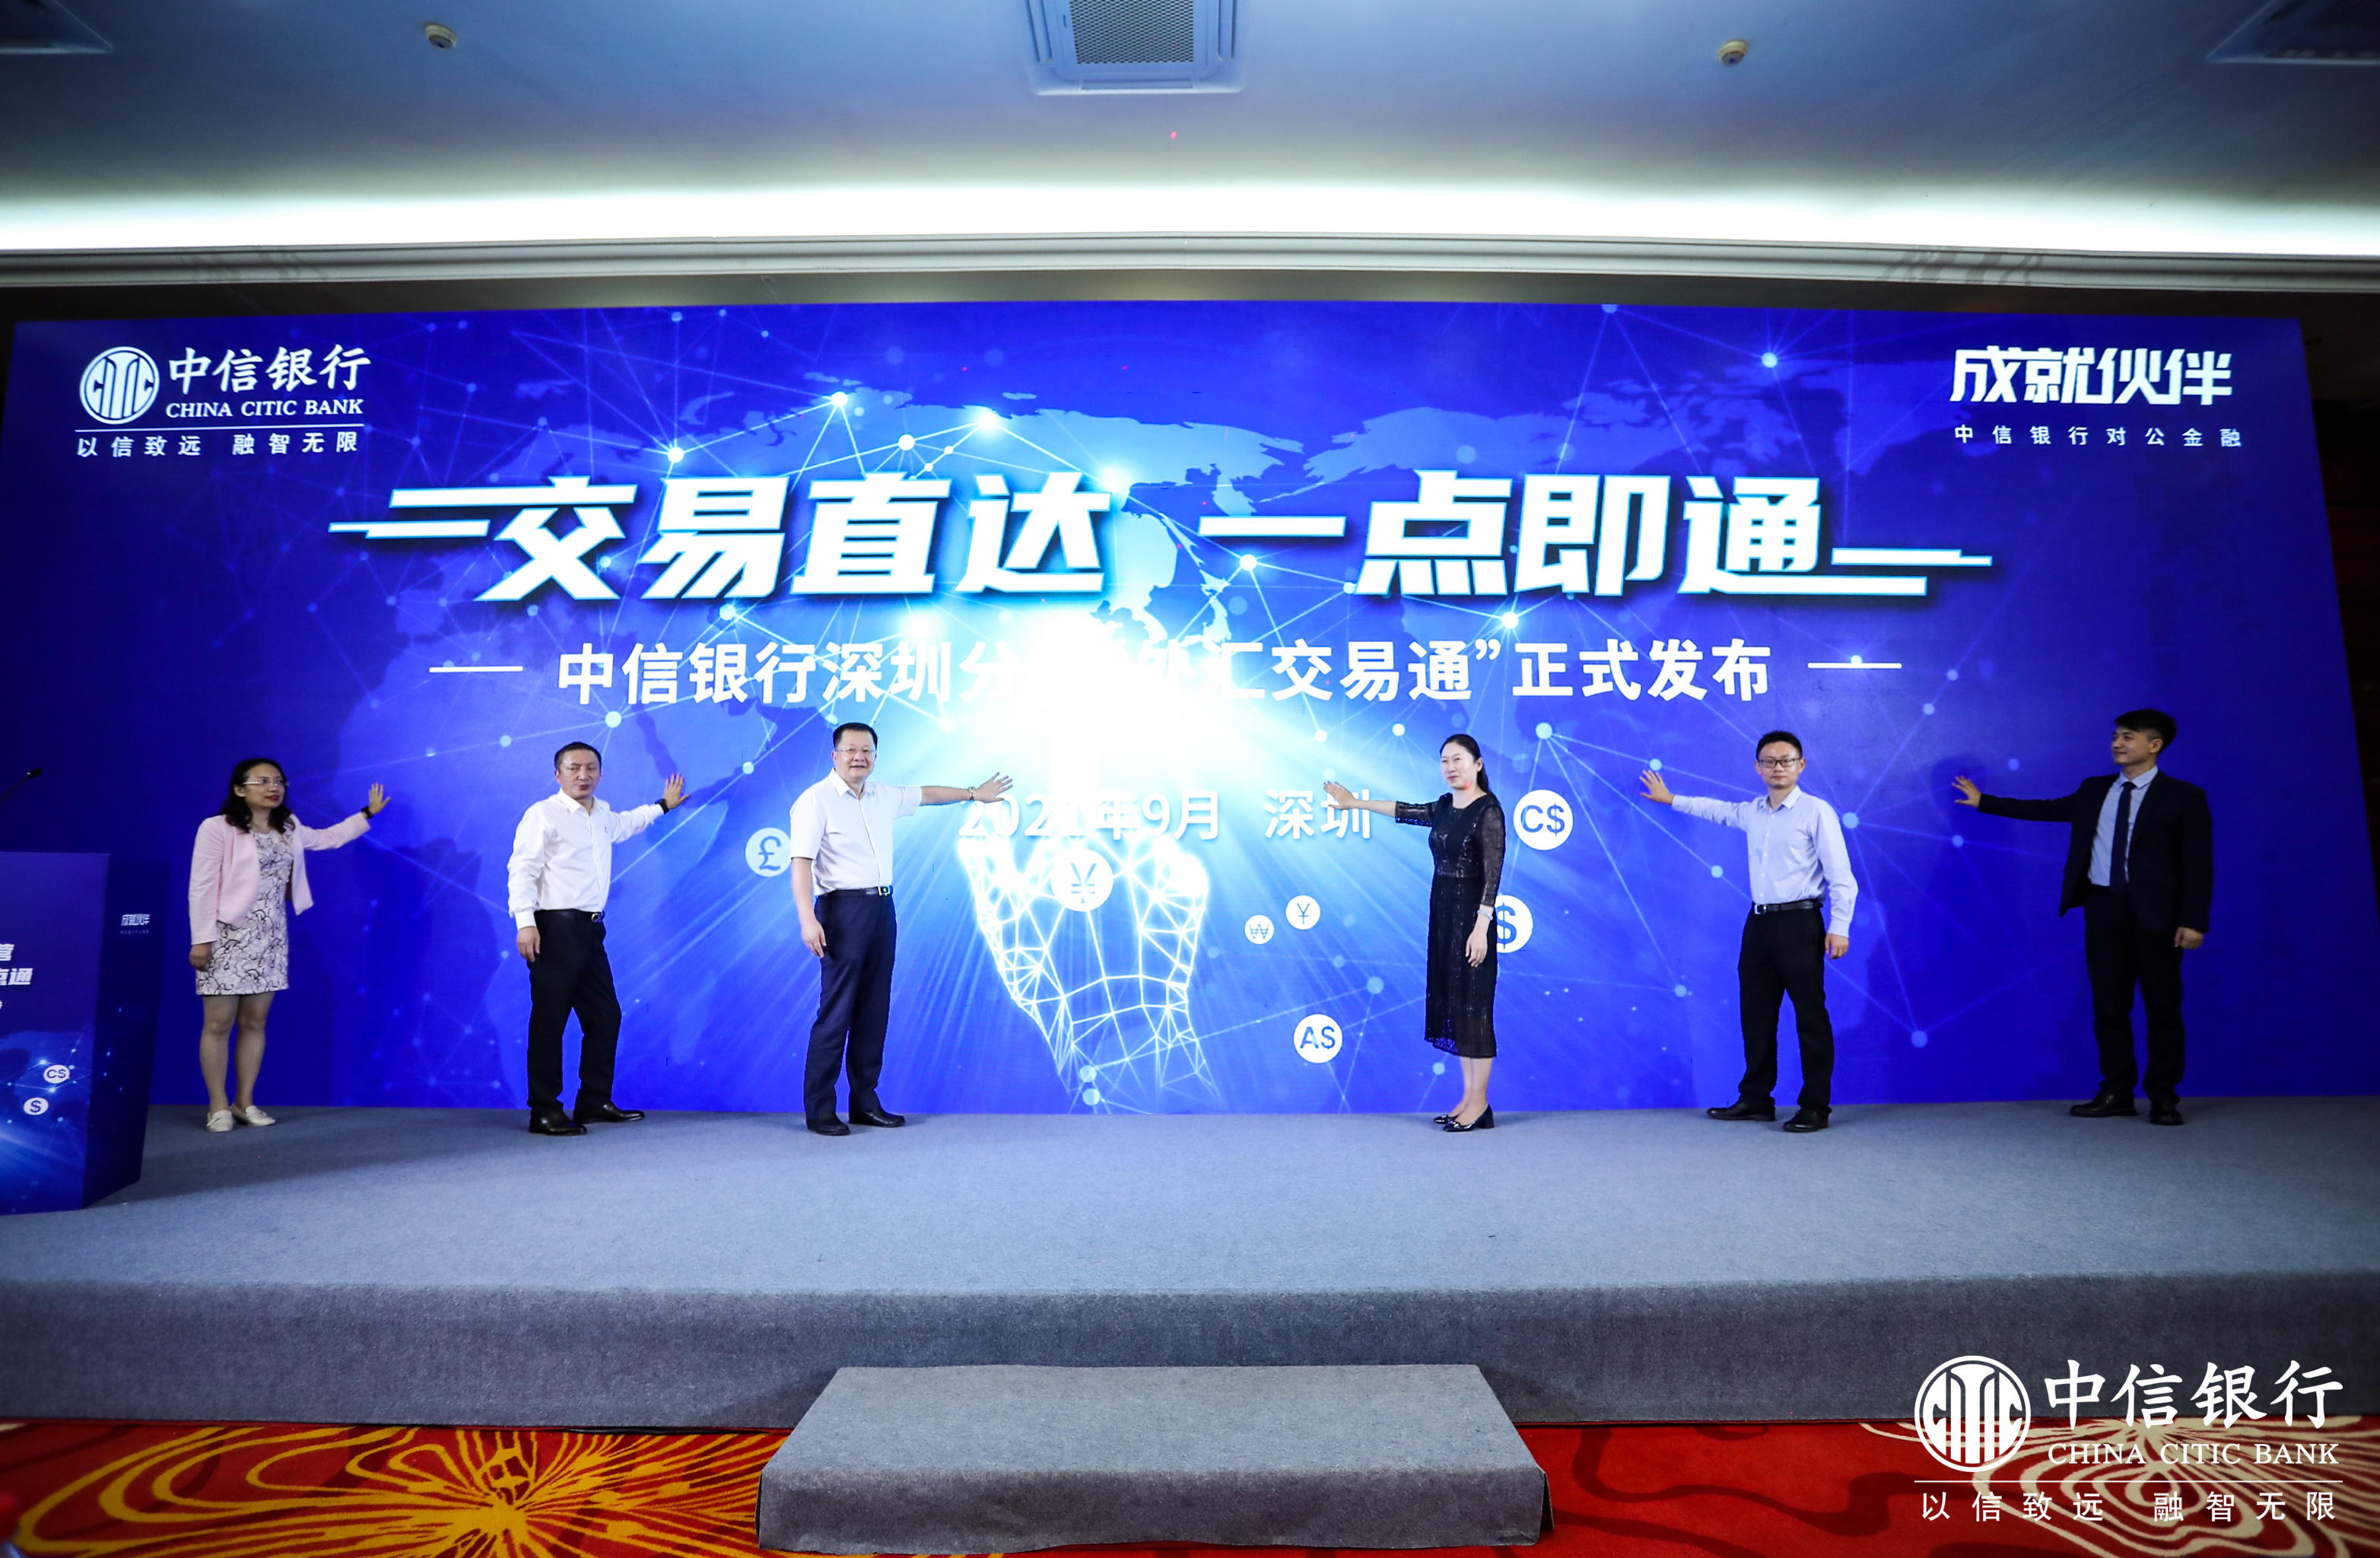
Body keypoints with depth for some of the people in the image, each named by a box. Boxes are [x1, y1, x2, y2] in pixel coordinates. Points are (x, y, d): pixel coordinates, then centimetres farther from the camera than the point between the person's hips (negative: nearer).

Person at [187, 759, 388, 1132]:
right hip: (228, 935, -6)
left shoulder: (288, 829, 11)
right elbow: (202, 887, -10)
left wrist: (367, 814, 30)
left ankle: (245, 1101, 17)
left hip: (271, 937, 6)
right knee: (219, 1023, -1)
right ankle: (218, 1106, 9)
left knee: (255, 1021, 8)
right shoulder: (217, 828, -8)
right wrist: (201, 939, -13)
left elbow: (326, 838, 31)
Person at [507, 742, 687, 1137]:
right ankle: (544, 1112, 4)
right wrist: (525, 922, -21)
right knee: (549, 1020, -4)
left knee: (605, 1015, 11)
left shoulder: (602, 813, 17)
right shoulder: (543, 814, -6)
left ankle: (595, 1101, 22)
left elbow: (625, 824, 42)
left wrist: (663, 806, 50)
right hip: (555, 928, -8)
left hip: (591, 929, 8)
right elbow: (522, 869, -12)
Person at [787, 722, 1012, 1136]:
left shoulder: (885, 796, 13)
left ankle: (865, 1102, 18)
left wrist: (973, 793, 42)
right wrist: (808, 919, -24)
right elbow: (801, 862, -15)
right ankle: (819, 1110, 2)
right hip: (843, 909, -7)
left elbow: (926, 794, 32)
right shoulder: (815, 800, -7)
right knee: (836, 1012, -7)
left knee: (874, 1010, 9)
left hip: (882, 908, 7)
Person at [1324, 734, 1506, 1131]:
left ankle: (1479, 1104, 4)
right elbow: (1407, 811, 26)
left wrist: (1481, 927, -22)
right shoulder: (1444, 808, 10)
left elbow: (1493, 874, -17)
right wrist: (1356, 804, 34)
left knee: (1472, 1005, -4)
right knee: (1450, 1005, 8)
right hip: (1442, 914, 8)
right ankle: (1468, 1098, 15)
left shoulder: (1489, 810, -12)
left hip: (1470, 917, -8)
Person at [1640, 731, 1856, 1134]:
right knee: (1756, 1015, 13)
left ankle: (1816, 1107, 11)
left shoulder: (1816, 812, -8)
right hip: (1759, 923, 7)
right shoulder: (1751, 812, 11)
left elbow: (1841, 877, -10)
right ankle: (1756, 1100, 24)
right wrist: (1671, 799, 40)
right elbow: (1718, 810, 33)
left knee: (1810, 1017, 0)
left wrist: (1839, 927, -16)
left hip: (1799, 924, -7)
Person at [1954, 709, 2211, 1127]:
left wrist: (2194, 921, -13)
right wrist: (1983, 802, 20)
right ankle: (2117, 1092, 17)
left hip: (2154, 914, -4)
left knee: (2162, 1006, 3)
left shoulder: (2183, 797, -2)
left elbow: (2198, 864, -6)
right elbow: (2046, 809, 20)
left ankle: (2163, 1098, 14)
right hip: (2103, 907, 4)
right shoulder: (2095, 791, 12)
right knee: (2108, 1004, 8)